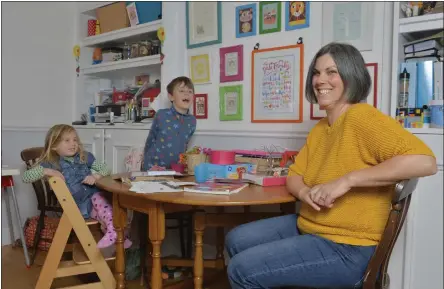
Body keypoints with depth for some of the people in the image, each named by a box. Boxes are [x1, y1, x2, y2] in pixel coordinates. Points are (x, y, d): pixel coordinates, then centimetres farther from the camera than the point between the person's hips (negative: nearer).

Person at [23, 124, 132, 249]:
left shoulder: (85, 157, 10)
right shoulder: (51, 163, 0)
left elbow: (105, 169, 13)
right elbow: (25, 177, -5)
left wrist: (95, 176, -9)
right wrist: (46, 171, -21)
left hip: (92, 195, 3)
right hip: (74, 205, -3)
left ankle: (112, 231, -38)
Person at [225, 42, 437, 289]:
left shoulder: (361, 117, -19)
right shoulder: (319, 128, 8)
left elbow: (424, 161, -29)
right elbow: (294, 176, 13)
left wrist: (347, 180, -29)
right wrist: (304, 193, -12)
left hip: (346, 248, -8)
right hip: (308, 227, 8)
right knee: (236, 240, 12)